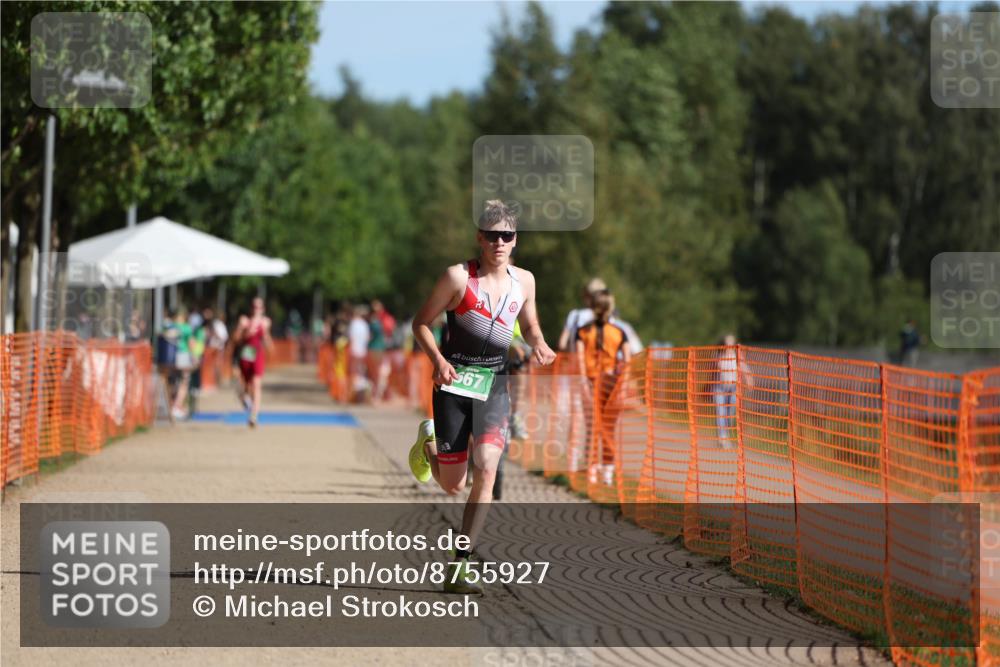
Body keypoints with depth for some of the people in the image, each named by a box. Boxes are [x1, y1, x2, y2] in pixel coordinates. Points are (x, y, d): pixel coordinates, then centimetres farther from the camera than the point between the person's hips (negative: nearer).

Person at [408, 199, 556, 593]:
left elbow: (529, 325, 21)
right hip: (454, 383, -3)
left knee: (486, 471, -18)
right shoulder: (459, 277, -9)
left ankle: (459, 567, -12)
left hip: (494, 386, 3)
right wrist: (438, 360, -19)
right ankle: (429, 439, 38)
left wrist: (539, 345, -2)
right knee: (453, 487, 1)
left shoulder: (524, 281, 4)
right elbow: (421, 323, -2)